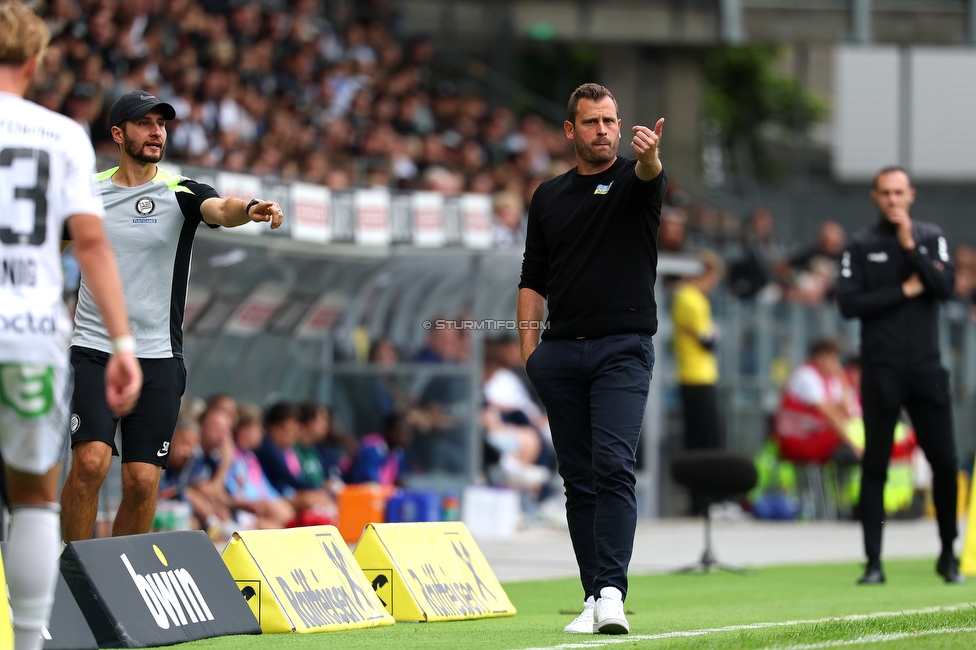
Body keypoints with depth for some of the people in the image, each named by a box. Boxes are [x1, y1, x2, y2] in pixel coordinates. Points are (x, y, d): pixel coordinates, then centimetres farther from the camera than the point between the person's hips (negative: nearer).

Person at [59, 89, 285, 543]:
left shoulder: (180, 193, 0)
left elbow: (220, 209, -22)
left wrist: (249, 210, -44)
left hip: (158, 359, 0)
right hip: (93, 351, 0)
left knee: (142, 481, -3)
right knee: (90, 462, -18)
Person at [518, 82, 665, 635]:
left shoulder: (635, 181, 3)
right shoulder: (549, 197, 15)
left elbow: (651, 176, -23)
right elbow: (534, 278, 17)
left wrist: (649, 155, -47)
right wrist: (529, 337, 4)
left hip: (624, 347, -4)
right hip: (562, 352, 4)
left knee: (614, 468, -17)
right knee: (579, 479, 4)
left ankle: (612, 593, -24)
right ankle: (595, 599, 8)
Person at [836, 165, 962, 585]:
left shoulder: (930, 238, 9)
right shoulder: (861, 247, 4)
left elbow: (946, 286, -5)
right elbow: (848, 304, -6)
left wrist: (911, 248, -11)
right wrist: (905, 290, -8)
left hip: (926, 366, 2)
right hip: (881, 369, -2)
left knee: (945, 462, 0)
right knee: (874, 466, -1)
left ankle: (948, 556, 14)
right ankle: (874, 562, 2)